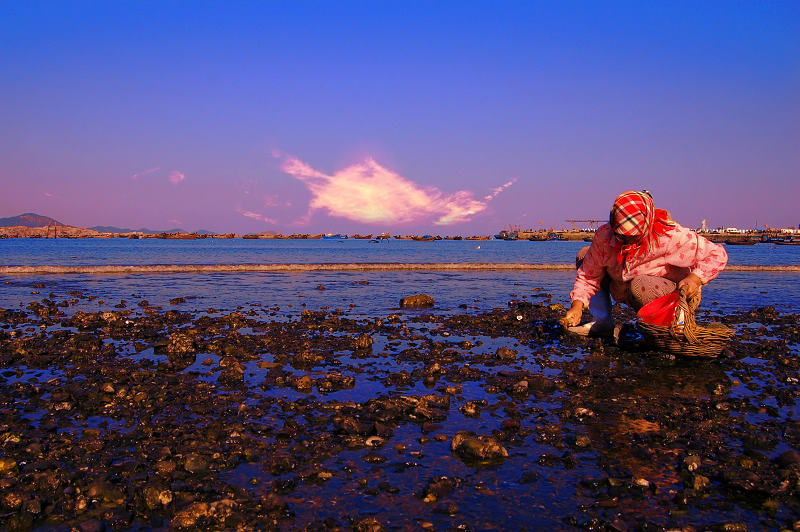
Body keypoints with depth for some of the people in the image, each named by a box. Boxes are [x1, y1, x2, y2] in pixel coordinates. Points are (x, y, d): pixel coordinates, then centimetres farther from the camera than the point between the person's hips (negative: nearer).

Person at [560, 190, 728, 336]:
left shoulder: (671, 236, -27)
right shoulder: (604, 235, -16)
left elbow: (717, 255, -17)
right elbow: (588, 276, -7)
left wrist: (695, 278, -34)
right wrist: (577, 306, -22)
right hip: (624, 293, 6)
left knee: (640, 285, -41)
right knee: (584, 255, -3)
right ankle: (602, 322, 1)